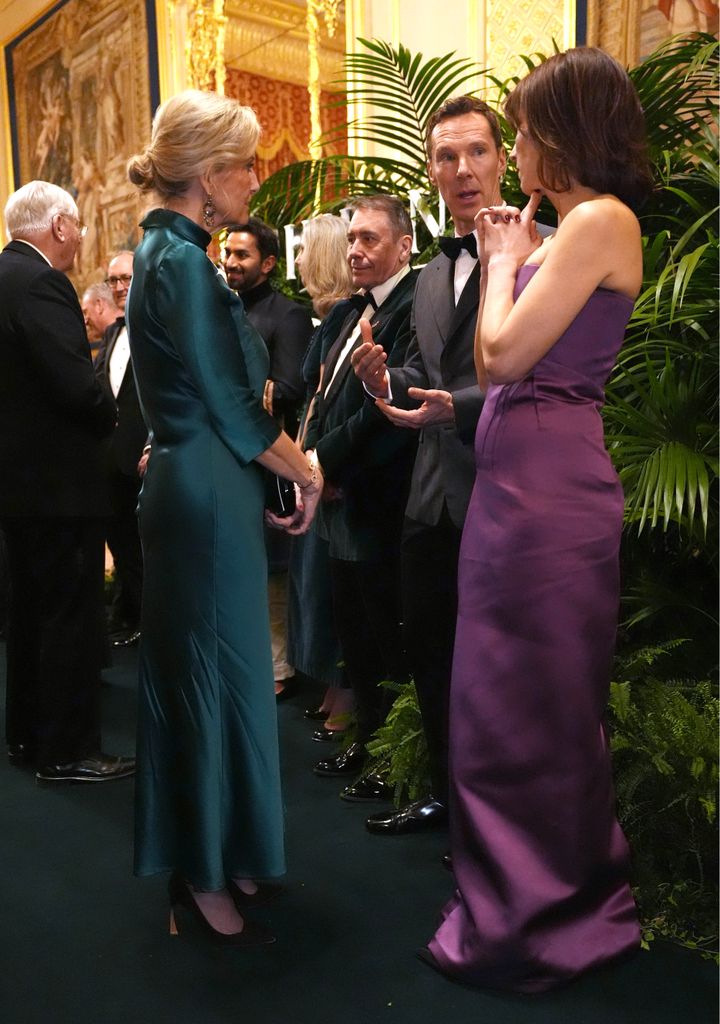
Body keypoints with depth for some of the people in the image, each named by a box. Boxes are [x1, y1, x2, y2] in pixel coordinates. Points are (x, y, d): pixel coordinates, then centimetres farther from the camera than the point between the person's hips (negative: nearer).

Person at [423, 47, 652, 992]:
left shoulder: (602, 220, -10)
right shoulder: (564, 231, 17)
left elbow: (506, 353, -16)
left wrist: (506, 259, -1)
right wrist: (501, 257, 16)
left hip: (548, 485, -10)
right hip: (515, 479, 10)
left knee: (528, 706, 2)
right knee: (515, 699, 18)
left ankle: (540, 923, 22)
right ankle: (552, 899, 36)